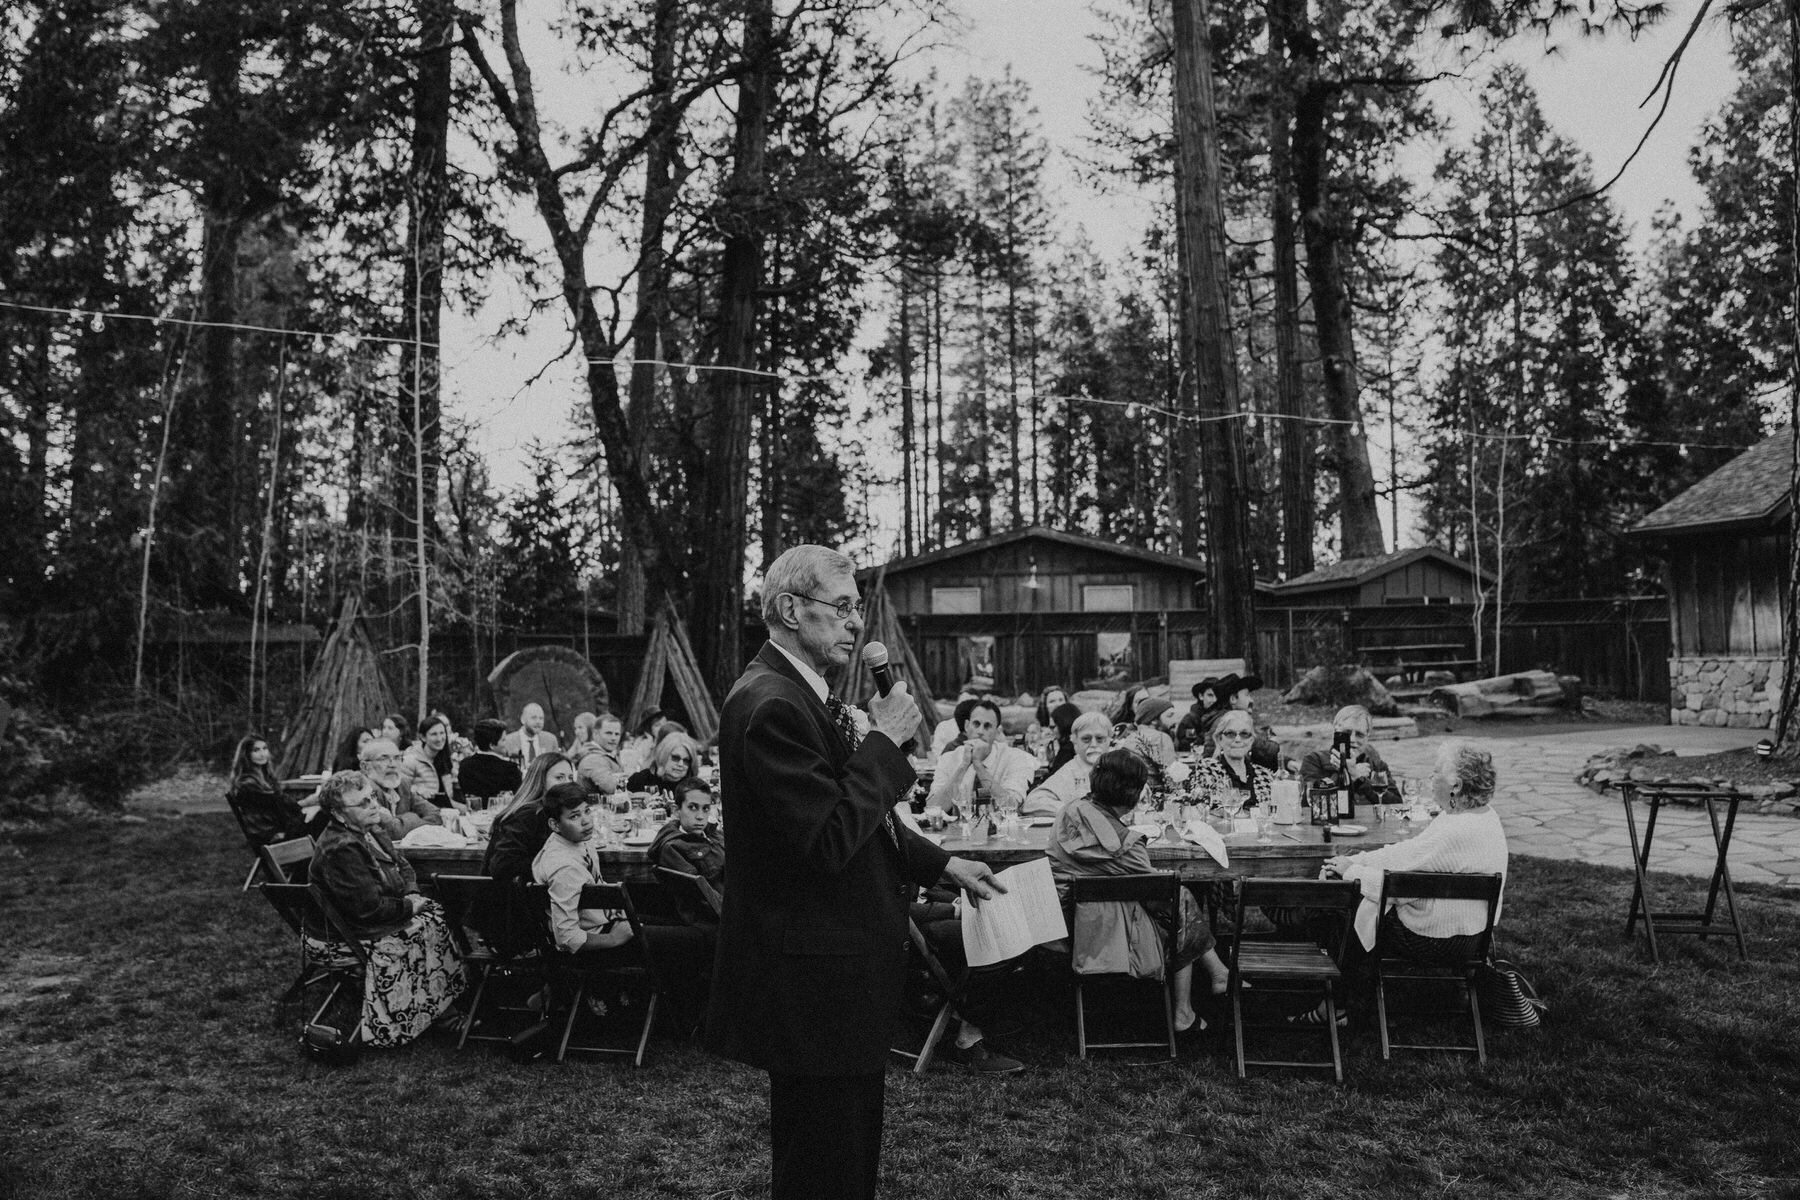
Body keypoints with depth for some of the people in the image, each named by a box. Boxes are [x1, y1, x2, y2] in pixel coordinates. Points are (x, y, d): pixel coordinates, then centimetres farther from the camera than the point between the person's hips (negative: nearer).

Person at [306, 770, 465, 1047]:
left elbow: (403, 866, 15)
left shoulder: (371, 831, 4)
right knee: (426, 928, -15)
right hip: (341, 937, -10)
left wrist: (412, 893, -5)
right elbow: (369, 907, -30)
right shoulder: (341, 850, -29)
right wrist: (409, 906, -16)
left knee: (437, 911, 2)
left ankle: (443, 1002, 7)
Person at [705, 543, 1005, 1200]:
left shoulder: (804, 695, 11)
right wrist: (886, 740, -20)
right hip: (813, 978, -10)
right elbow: (830, 839, -28)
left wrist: (944, 864, 13)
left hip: (841, 966, 10)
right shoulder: (771, 705, -22)